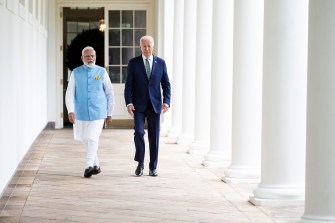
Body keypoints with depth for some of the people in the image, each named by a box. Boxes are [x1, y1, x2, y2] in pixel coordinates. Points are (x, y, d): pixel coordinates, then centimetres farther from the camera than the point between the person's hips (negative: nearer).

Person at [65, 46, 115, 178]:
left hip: (98, 112, -2)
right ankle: (95, 165, 23)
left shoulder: (102, 72, 4)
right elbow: (70, 93, -2)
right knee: (85, 139, 9)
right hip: (81, 112, 2)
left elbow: (109, 93, 9)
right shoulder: (76, 73, 4)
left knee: (93, 138, -14)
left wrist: (109, 113, 9)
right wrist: (70, 110, -16)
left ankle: (89, 166, -16)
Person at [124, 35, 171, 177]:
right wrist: (128, 102, -11)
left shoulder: (161, 63, 6)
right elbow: (128, 85, 0)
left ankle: (153, 167, 11)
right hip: (138, 105, -1)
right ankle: (140, 163, 7)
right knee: (139, 132, -12)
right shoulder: (133, 63, 2)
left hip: (155, 105, 1)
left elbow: (166, 84, 7)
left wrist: (166, 101, -7)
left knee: (154, 136, 2)